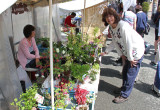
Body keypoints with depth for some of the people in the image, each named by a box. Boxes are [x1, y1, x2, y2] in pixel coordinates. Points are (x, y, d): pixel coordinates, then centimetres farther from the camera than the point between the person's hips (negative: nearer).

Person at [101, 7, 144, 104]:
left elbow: (128, 43, -27)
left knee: (130, 74, 0)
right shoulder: (111, 27, -3)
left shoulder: (123, 26, -30)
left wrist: (130, 58, -20)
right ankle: (124, 88, 42)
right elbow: (115, 42, 7)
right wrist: (121, 54, 6)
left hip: (136, 52, -8)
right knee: (125, 72, 21)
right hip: (127, 52, 8)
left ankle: (124, 95, 12)